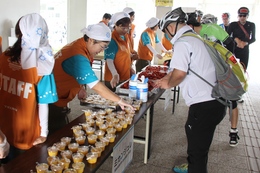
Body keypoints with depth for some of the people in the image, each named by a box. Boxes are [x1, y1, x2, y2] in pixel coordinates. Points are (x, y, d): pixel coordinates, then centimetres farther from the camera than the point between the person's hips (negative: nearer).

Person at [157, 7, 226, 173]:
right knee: (197, 144, 29)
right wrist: (165, 78, 28)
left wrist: (168, 84, -4)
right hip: (214, 101, 10)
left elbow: (180, 73, -23)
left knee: (198, 149, 5)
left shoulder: (182, 42, -13)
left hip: (204, 105, -10)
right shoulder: (194, 38, 18)